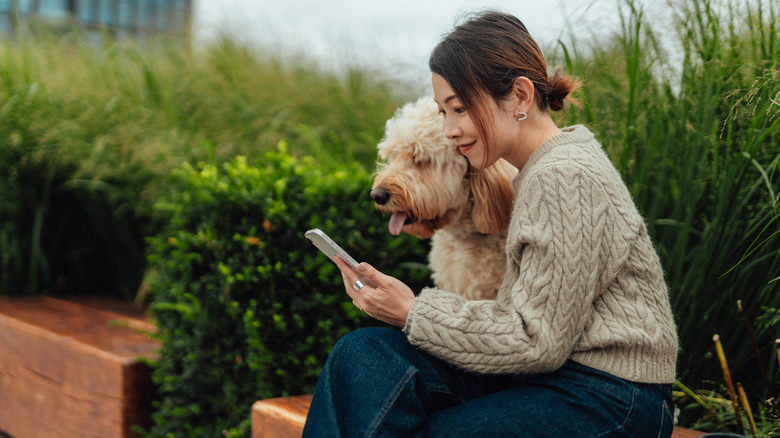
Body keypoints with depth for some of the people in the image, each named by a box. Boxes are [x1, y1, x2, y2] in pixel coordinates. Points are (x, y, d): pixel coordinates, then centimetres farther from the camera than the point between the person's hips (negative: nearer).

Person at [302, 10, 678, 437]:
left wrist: (414, 312, -13)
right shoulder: (541, 170, 14)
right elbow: (526, 318, 11)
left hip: (610, 403, -9)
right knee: (364, 353, -10)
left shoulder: (564, 178, -17)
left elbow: (538, 341, -17)